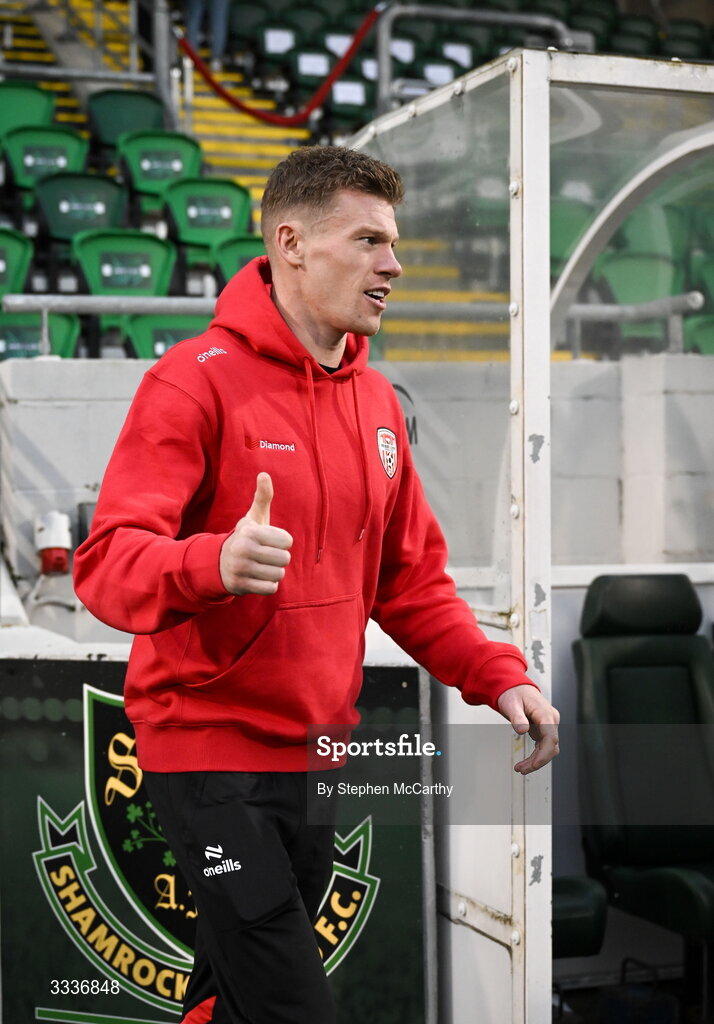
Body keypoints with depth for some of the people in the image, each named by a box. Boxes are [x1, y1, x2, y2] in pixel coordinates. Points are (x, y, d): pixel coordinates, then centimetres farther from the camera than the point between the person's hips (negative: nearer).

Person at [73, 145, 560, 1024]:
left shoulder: (376, 400, 10)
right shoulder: (197, 379, -13)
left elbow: (409, 578, 16)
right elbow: (107, 564, -20)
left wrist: (496, 677, 2)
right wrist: (215, 564, -40)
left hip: (318, 749, 7)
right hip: (211, 744, -7)